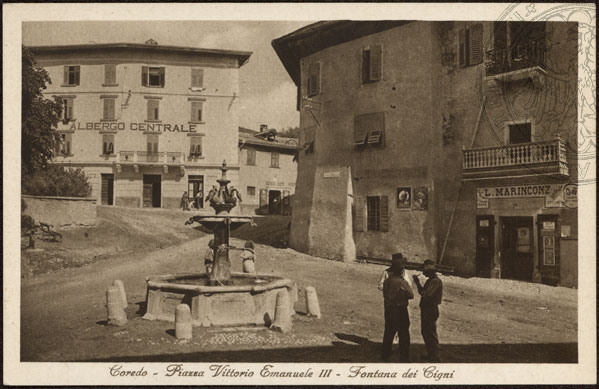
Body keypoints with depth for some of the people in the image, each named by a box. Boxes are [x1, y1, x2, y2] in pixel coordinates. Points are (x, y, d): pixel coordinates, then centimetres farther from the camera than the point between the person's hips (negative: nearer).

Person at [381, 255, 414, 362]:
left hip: (388, 310, 6)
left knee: (388, 333, 18)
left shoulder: (386, 281, -1)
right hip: (400, 310, -6)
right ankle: (404, 357, 11)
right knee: (404, 335, 7)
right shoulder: (402, 282, -19)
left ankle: (385, 355, 26)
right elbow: (411, 295, -11)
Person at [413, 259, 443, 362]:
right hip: (426, 309, 10)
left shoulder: (436, 281, -19)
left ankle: (435, 358, 4)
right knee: (425, 332, 19)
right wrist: (418, 283, 6)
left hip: (431, 310, -10)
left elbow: (426, 295, -27)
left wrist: (418, 283, -19)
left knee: (431, 335, -4)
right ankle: (430, 355, 32)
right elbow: (424, 292, 18)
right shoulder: (430, 280, 13)